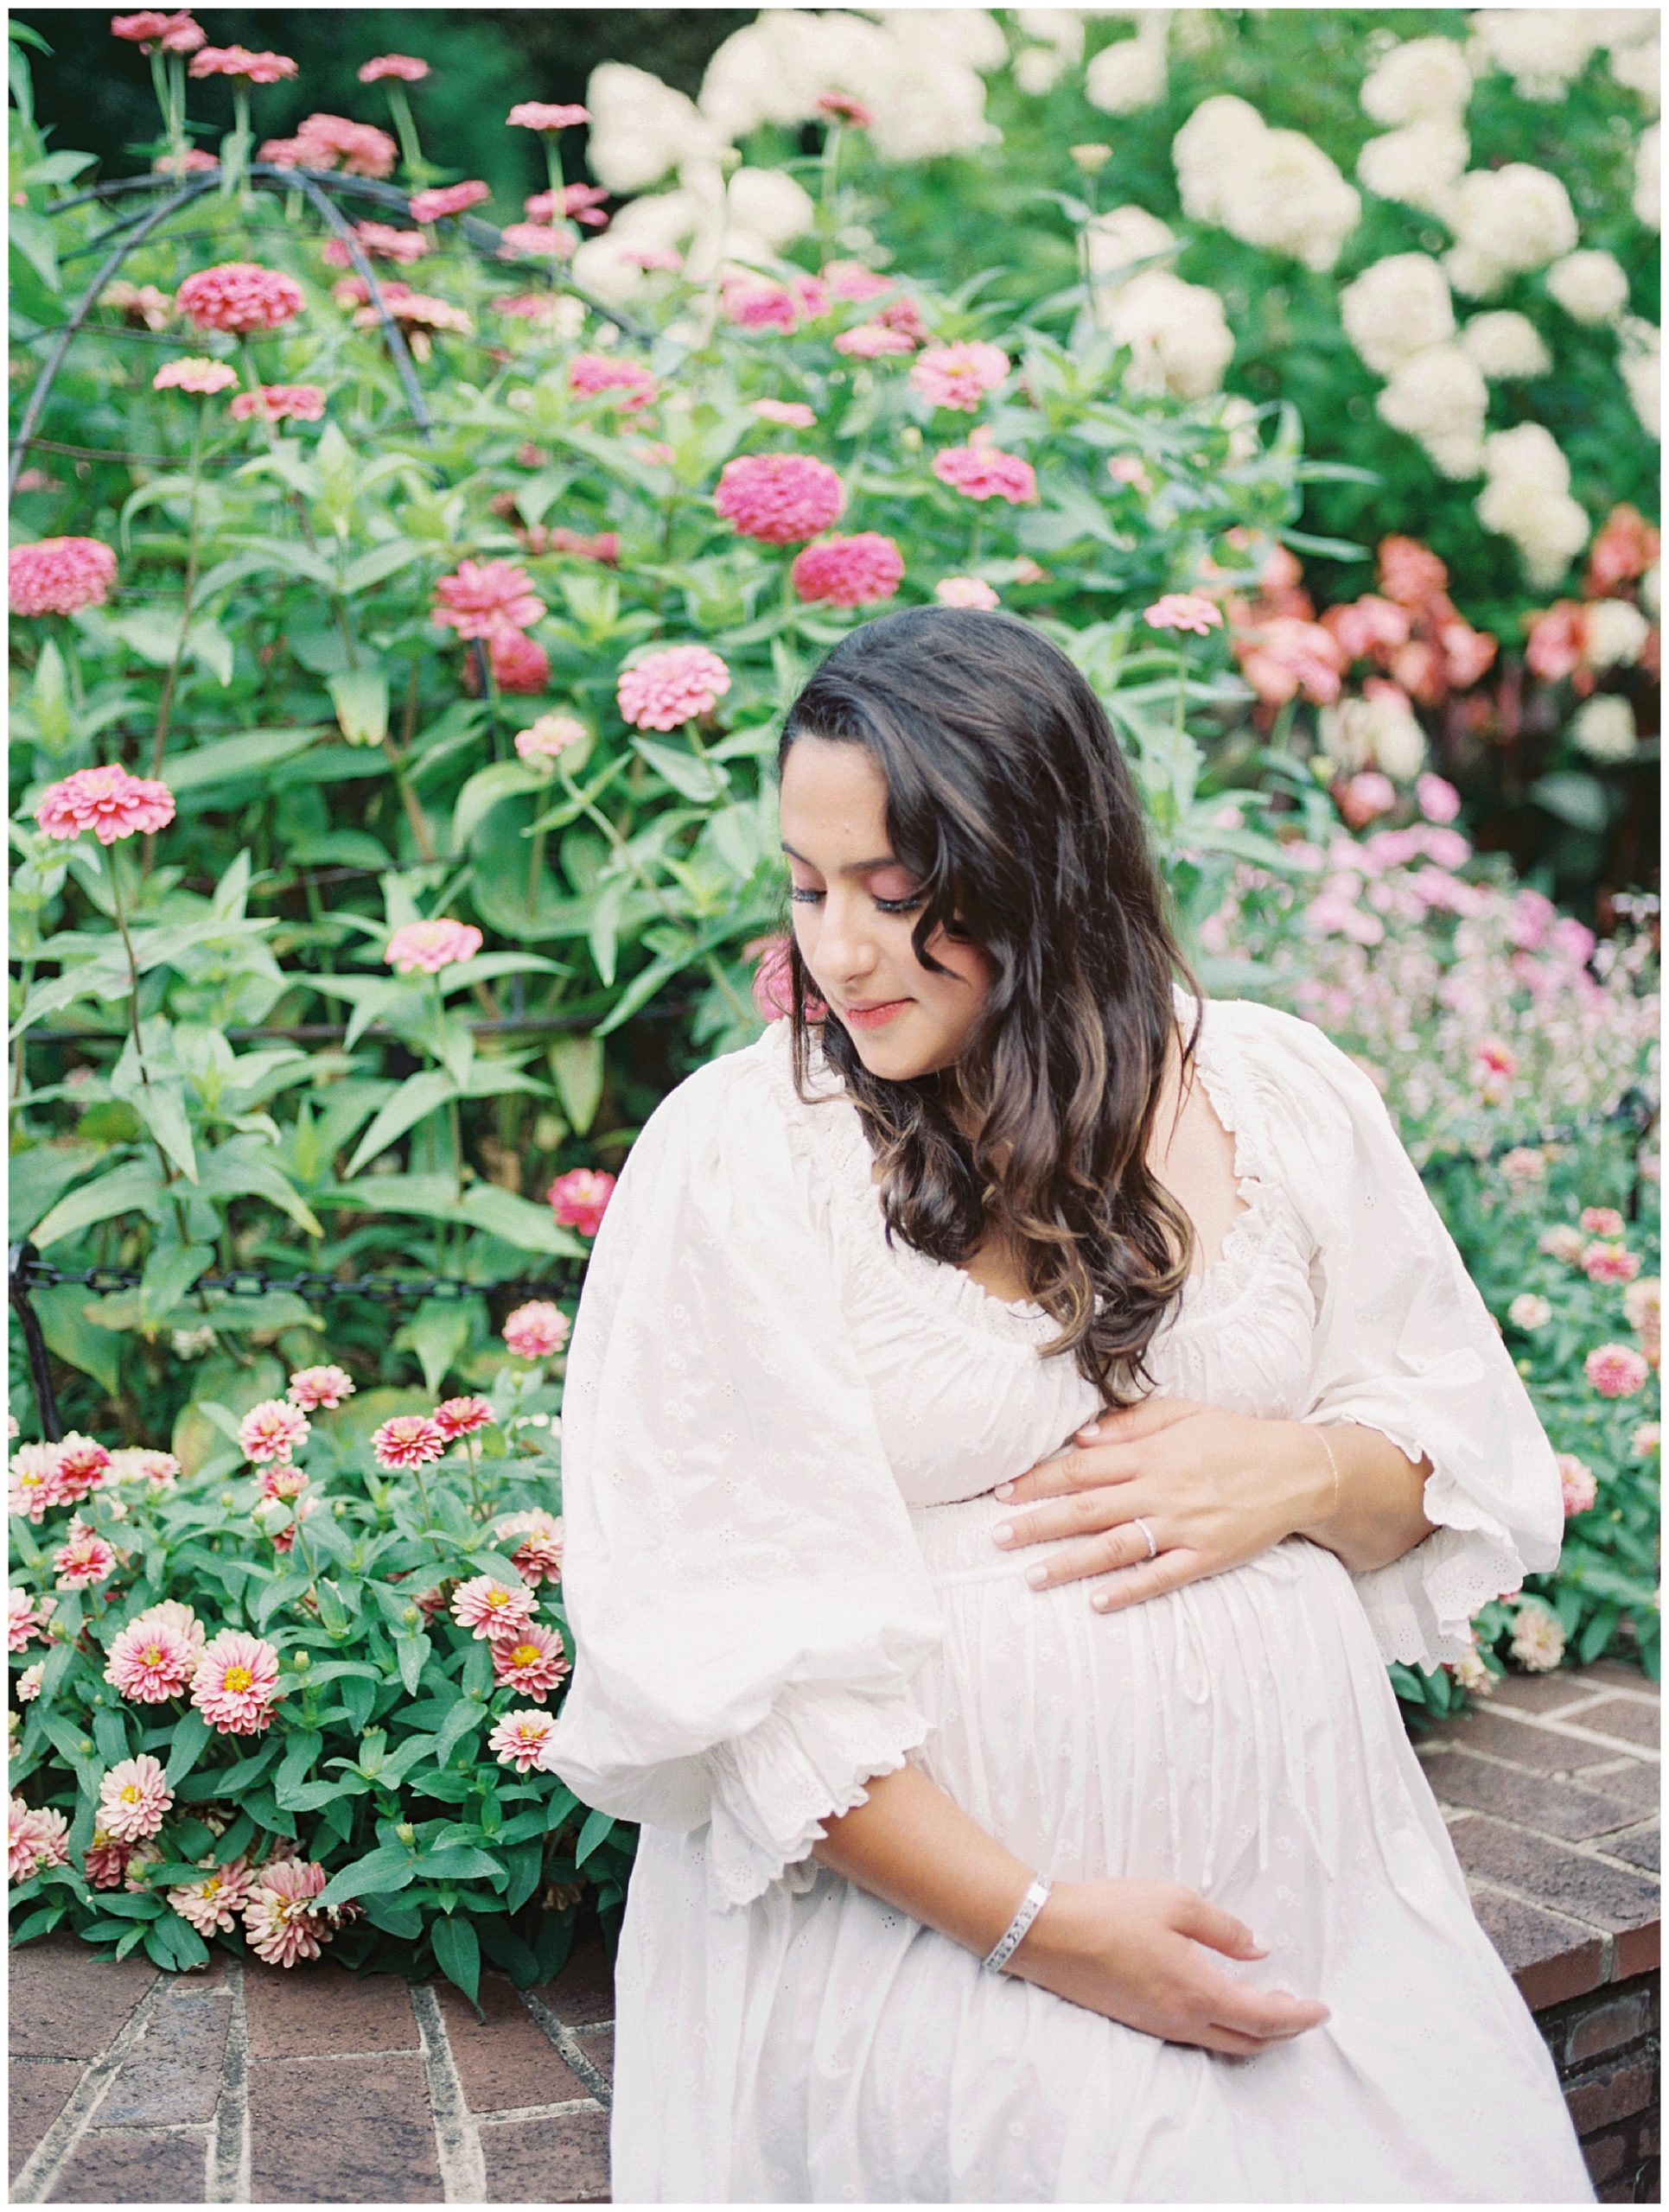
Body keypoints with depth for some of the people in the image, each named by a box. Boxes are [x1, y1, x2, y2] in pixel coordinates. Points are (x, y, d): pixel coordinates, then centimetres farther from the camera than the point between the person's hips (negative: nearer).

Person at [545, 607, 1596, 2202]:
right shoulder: (735, 1155, -8)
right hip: (925, 1913, -3)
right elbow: (726, 1647, -11)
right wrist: (1039, 1926, -15)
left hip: (1307, 1880, 4)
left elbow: (1467, 1457, 12)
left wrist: (1312, 1472, -11)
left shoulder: (1283, 1095, 4)